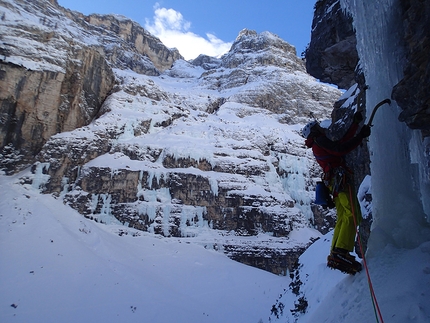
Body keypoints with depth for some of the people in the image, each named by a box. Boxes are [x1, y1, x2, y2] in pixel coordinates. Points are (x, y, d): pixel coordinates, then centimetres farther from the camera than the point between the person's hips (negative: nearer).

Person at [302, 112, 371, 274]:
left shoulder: (318, 146, 30)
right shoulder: (319, 141, 1)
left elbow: (342, 141, 33)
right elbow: (341, 149, -13)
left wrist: (356, 123, 34)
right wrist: (361, 136, -6)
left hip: (334, 182, 10)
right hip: (341, 179, -10)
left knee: (342, 218, 4)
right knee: (352, 215, -19)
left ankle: (335, 256, 0)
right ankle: (341, 253, -29)